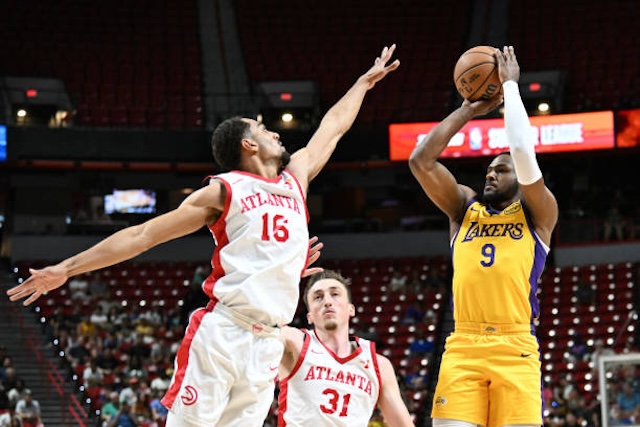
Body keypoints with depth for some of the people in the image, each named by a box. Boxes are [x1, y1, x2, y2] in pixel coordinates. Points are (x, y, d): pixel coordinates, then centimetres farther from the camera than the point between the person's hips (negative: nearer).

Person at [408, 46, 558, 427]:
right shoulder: (464, 208, 20)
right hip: (462, 348, 2)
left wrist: (510, 86, 5)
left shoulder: (537, 214, 11)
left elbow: (524, 153, -5)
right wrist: (468, 111, 12)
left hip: (516, 350, -2)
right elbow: (420, 160, 9)